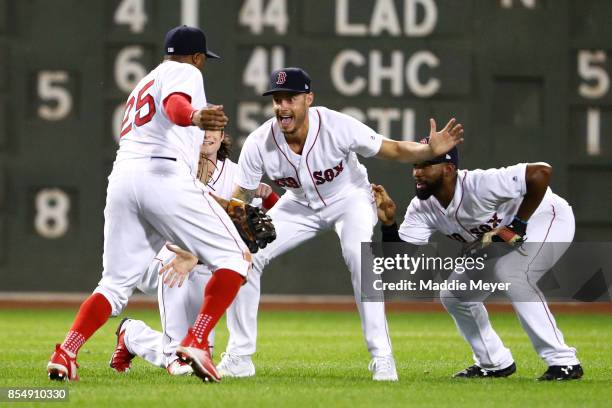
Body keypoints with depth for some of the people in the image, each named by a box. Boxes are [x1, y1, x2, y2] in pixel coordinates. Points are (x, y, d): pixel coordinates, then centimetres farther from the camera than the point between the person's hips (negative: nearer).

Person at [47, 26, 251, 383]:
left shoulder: (141, 87, 35)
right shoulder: (185, 72, 11)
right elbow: (174, 104, -13)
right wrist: (195, 118, -36)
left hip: (121, 178, 7)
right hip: (166, 176, -7)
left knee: (117, 283, 11)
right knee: (235, 258, 0)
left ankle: (65, 353, -9)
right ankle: (196, 343, -15)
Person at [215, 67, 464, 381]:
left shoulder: (338, 127, -32)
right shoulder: (259, 143, -25)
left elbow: (393, 150, -25)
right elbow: (240, 196, -15)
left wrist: (431, 150, -44)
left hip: (349, 199, -3)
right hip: (300, 205, 3)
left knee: (360, 258, -31)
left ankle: (382, 357, -24)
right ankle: (239, 356, 2)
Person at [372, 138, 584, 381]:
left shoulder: (479, 185, -35)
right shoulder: (422, 208, -12)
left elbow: (541, 171, -41)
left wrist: (517, 225, -36)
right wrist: (388, 223, -30)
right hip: (500, 242, 8)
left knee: (510, 273, -33)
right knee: (453, 295, 1)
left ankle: (563, 361, -28)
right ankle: (494, 363, 18)